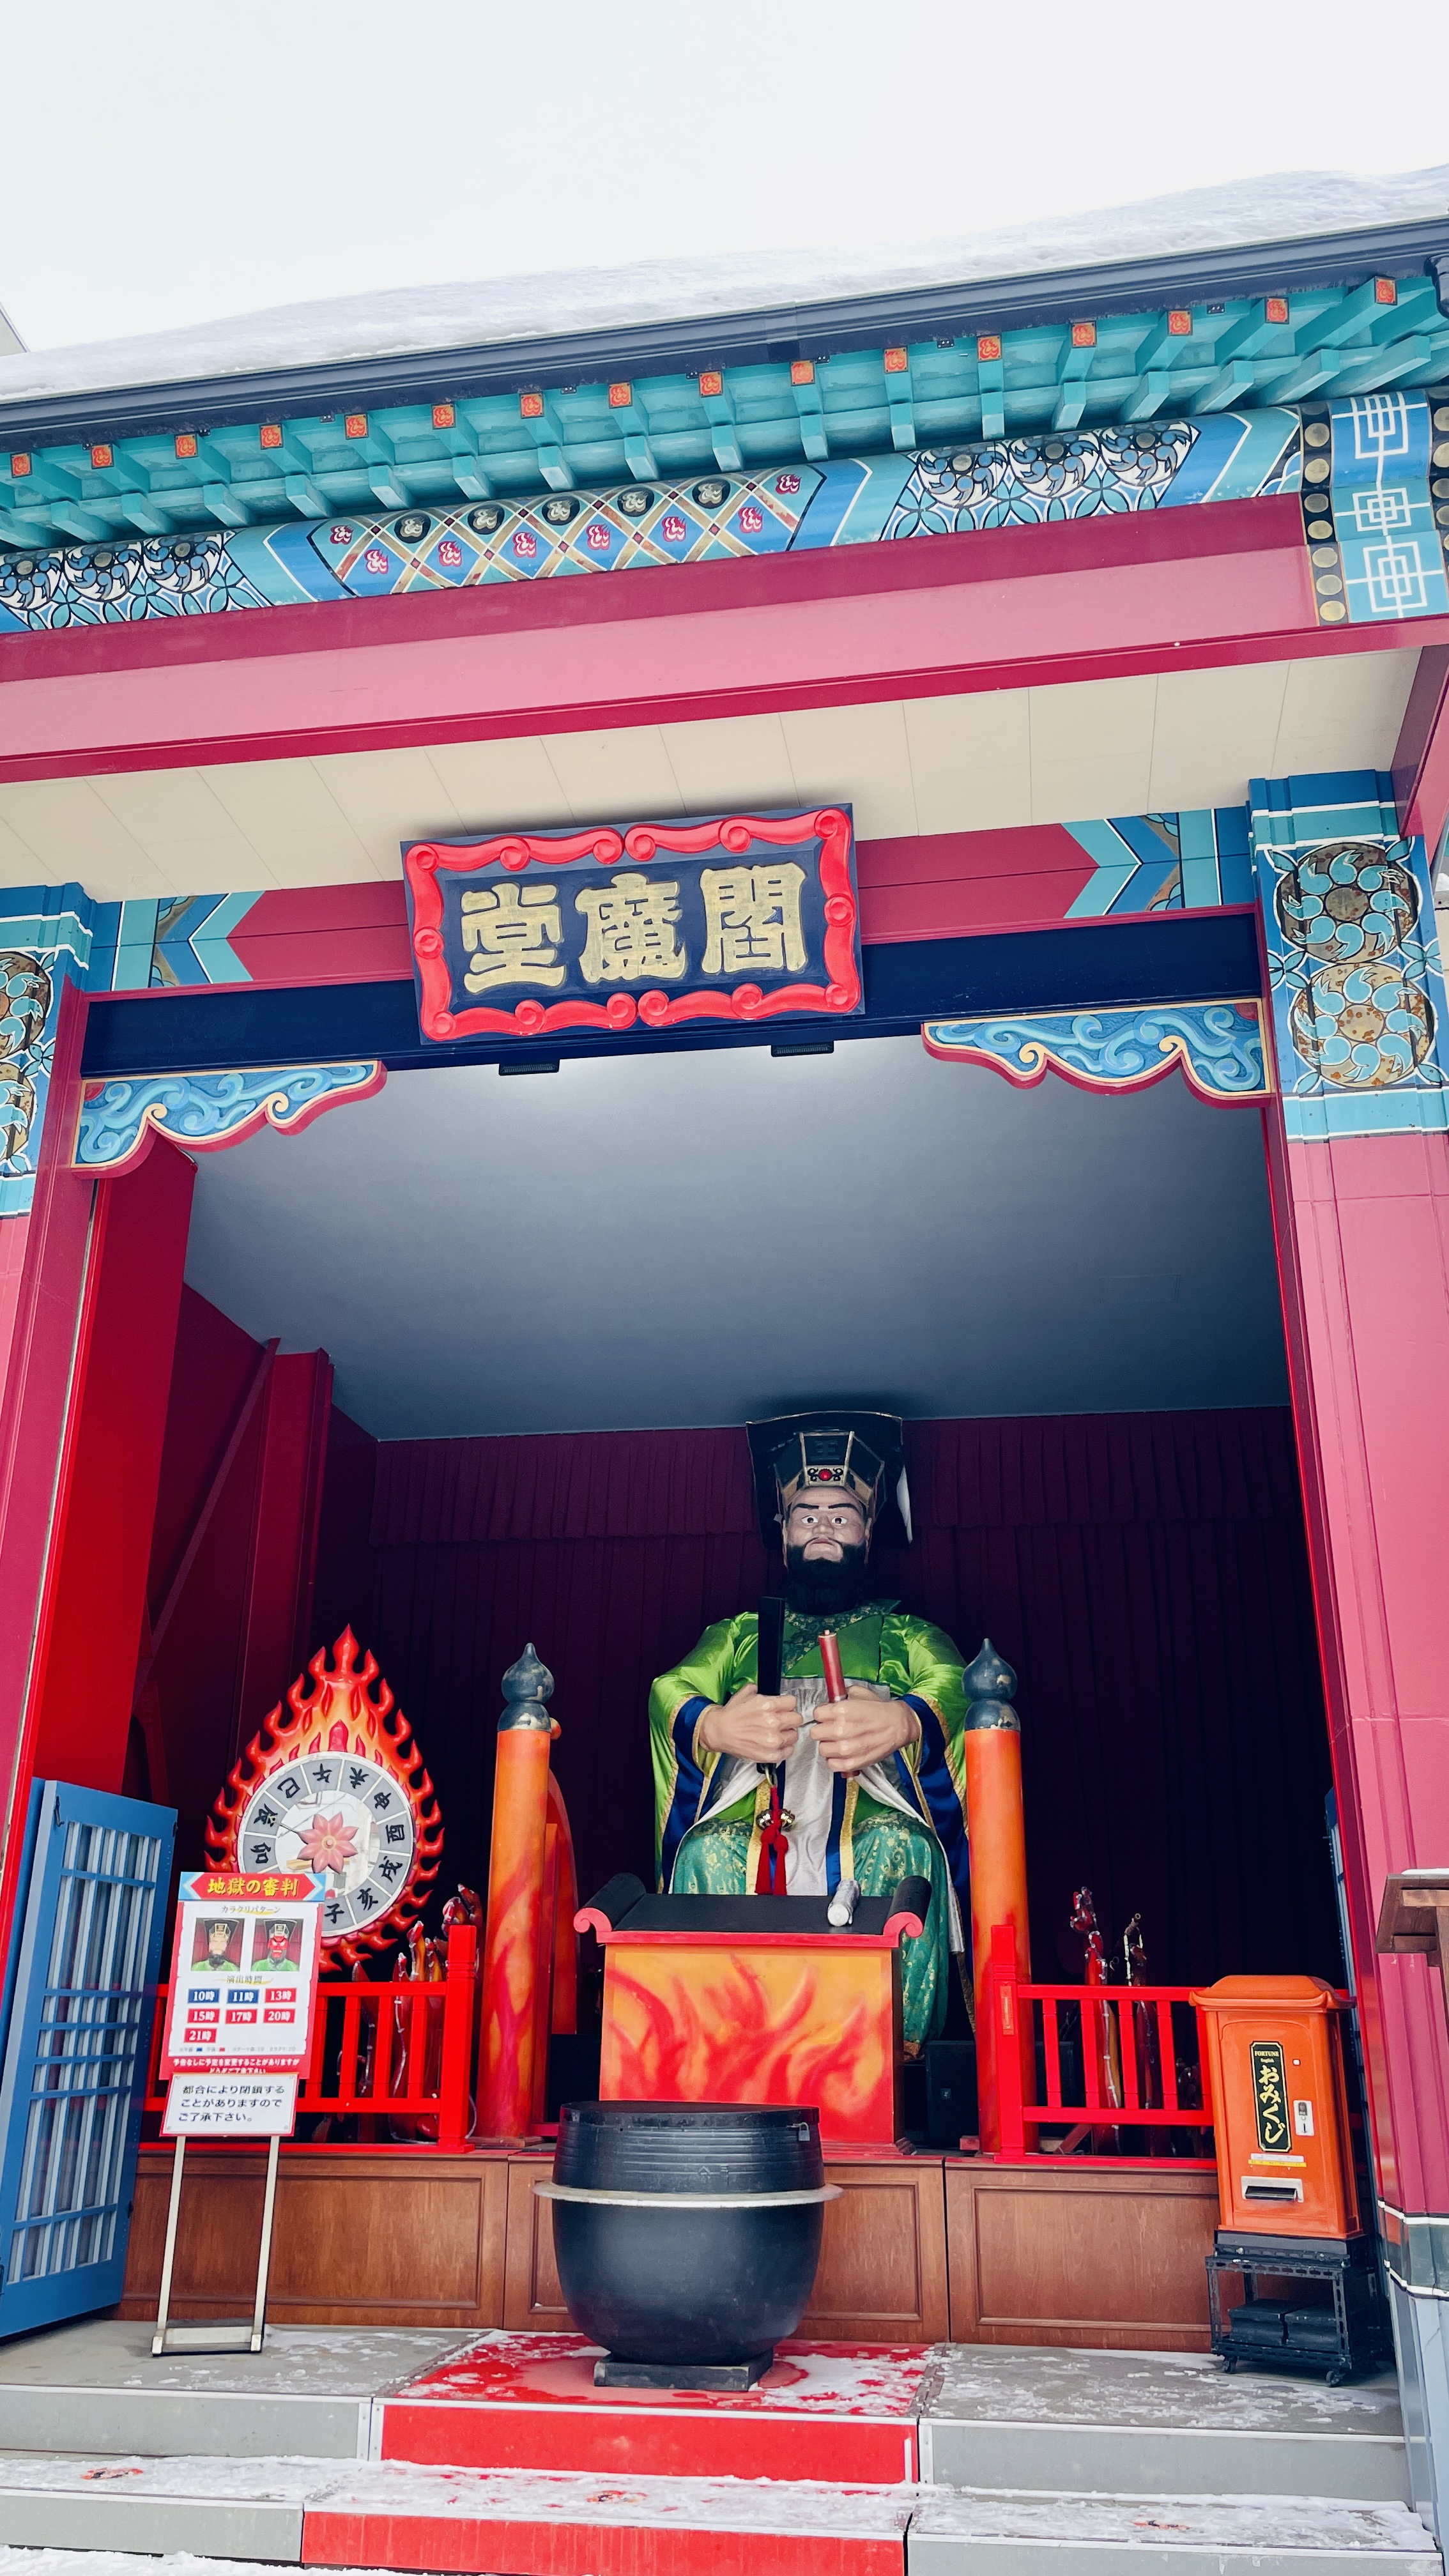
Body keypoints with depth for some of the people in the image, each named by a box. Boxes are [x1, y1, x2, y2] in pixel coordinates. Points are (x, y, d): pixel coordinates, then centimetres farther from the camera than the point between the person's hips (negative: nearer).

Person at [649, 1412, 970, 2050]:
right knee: (708, 1855, -33)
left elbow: (956, 1690, 2)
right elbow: (670, 1690, 9)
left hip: (872, 1811, -1)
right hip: (752, 1813, 1)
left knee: (902, 1849, -35)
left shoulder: (908, 1634, 27)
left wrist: (902, 1721, -25)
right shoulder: (739, 1633, 31)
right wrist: (714, 1723, -19)